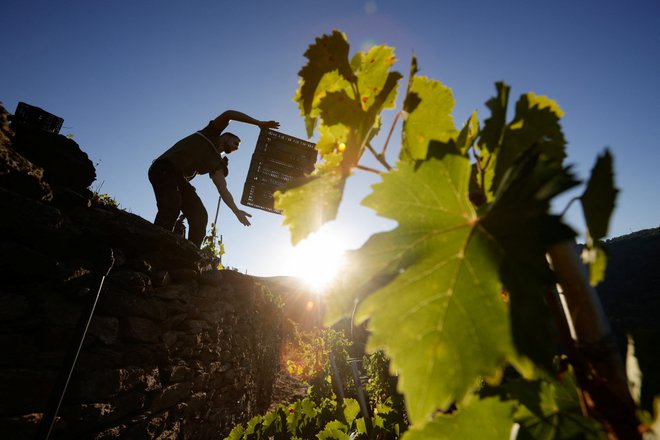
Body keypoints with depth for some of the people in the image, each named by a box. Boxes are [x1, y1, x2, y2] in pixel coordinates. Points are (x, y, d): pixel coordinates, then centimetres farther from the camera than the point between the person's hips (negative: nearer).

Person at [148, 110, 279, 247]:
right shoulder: (211, 134, 12)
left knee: (199, 216, -8)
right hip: (165, 168, -7)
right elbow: (228, 114, -3)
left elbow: (222, 188, 8)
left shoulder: (217, 163, 20)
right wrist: (259, 123, -3)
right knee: (172, 206, -32)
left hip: (178, 178, 7)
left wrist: (236, 210, -5)